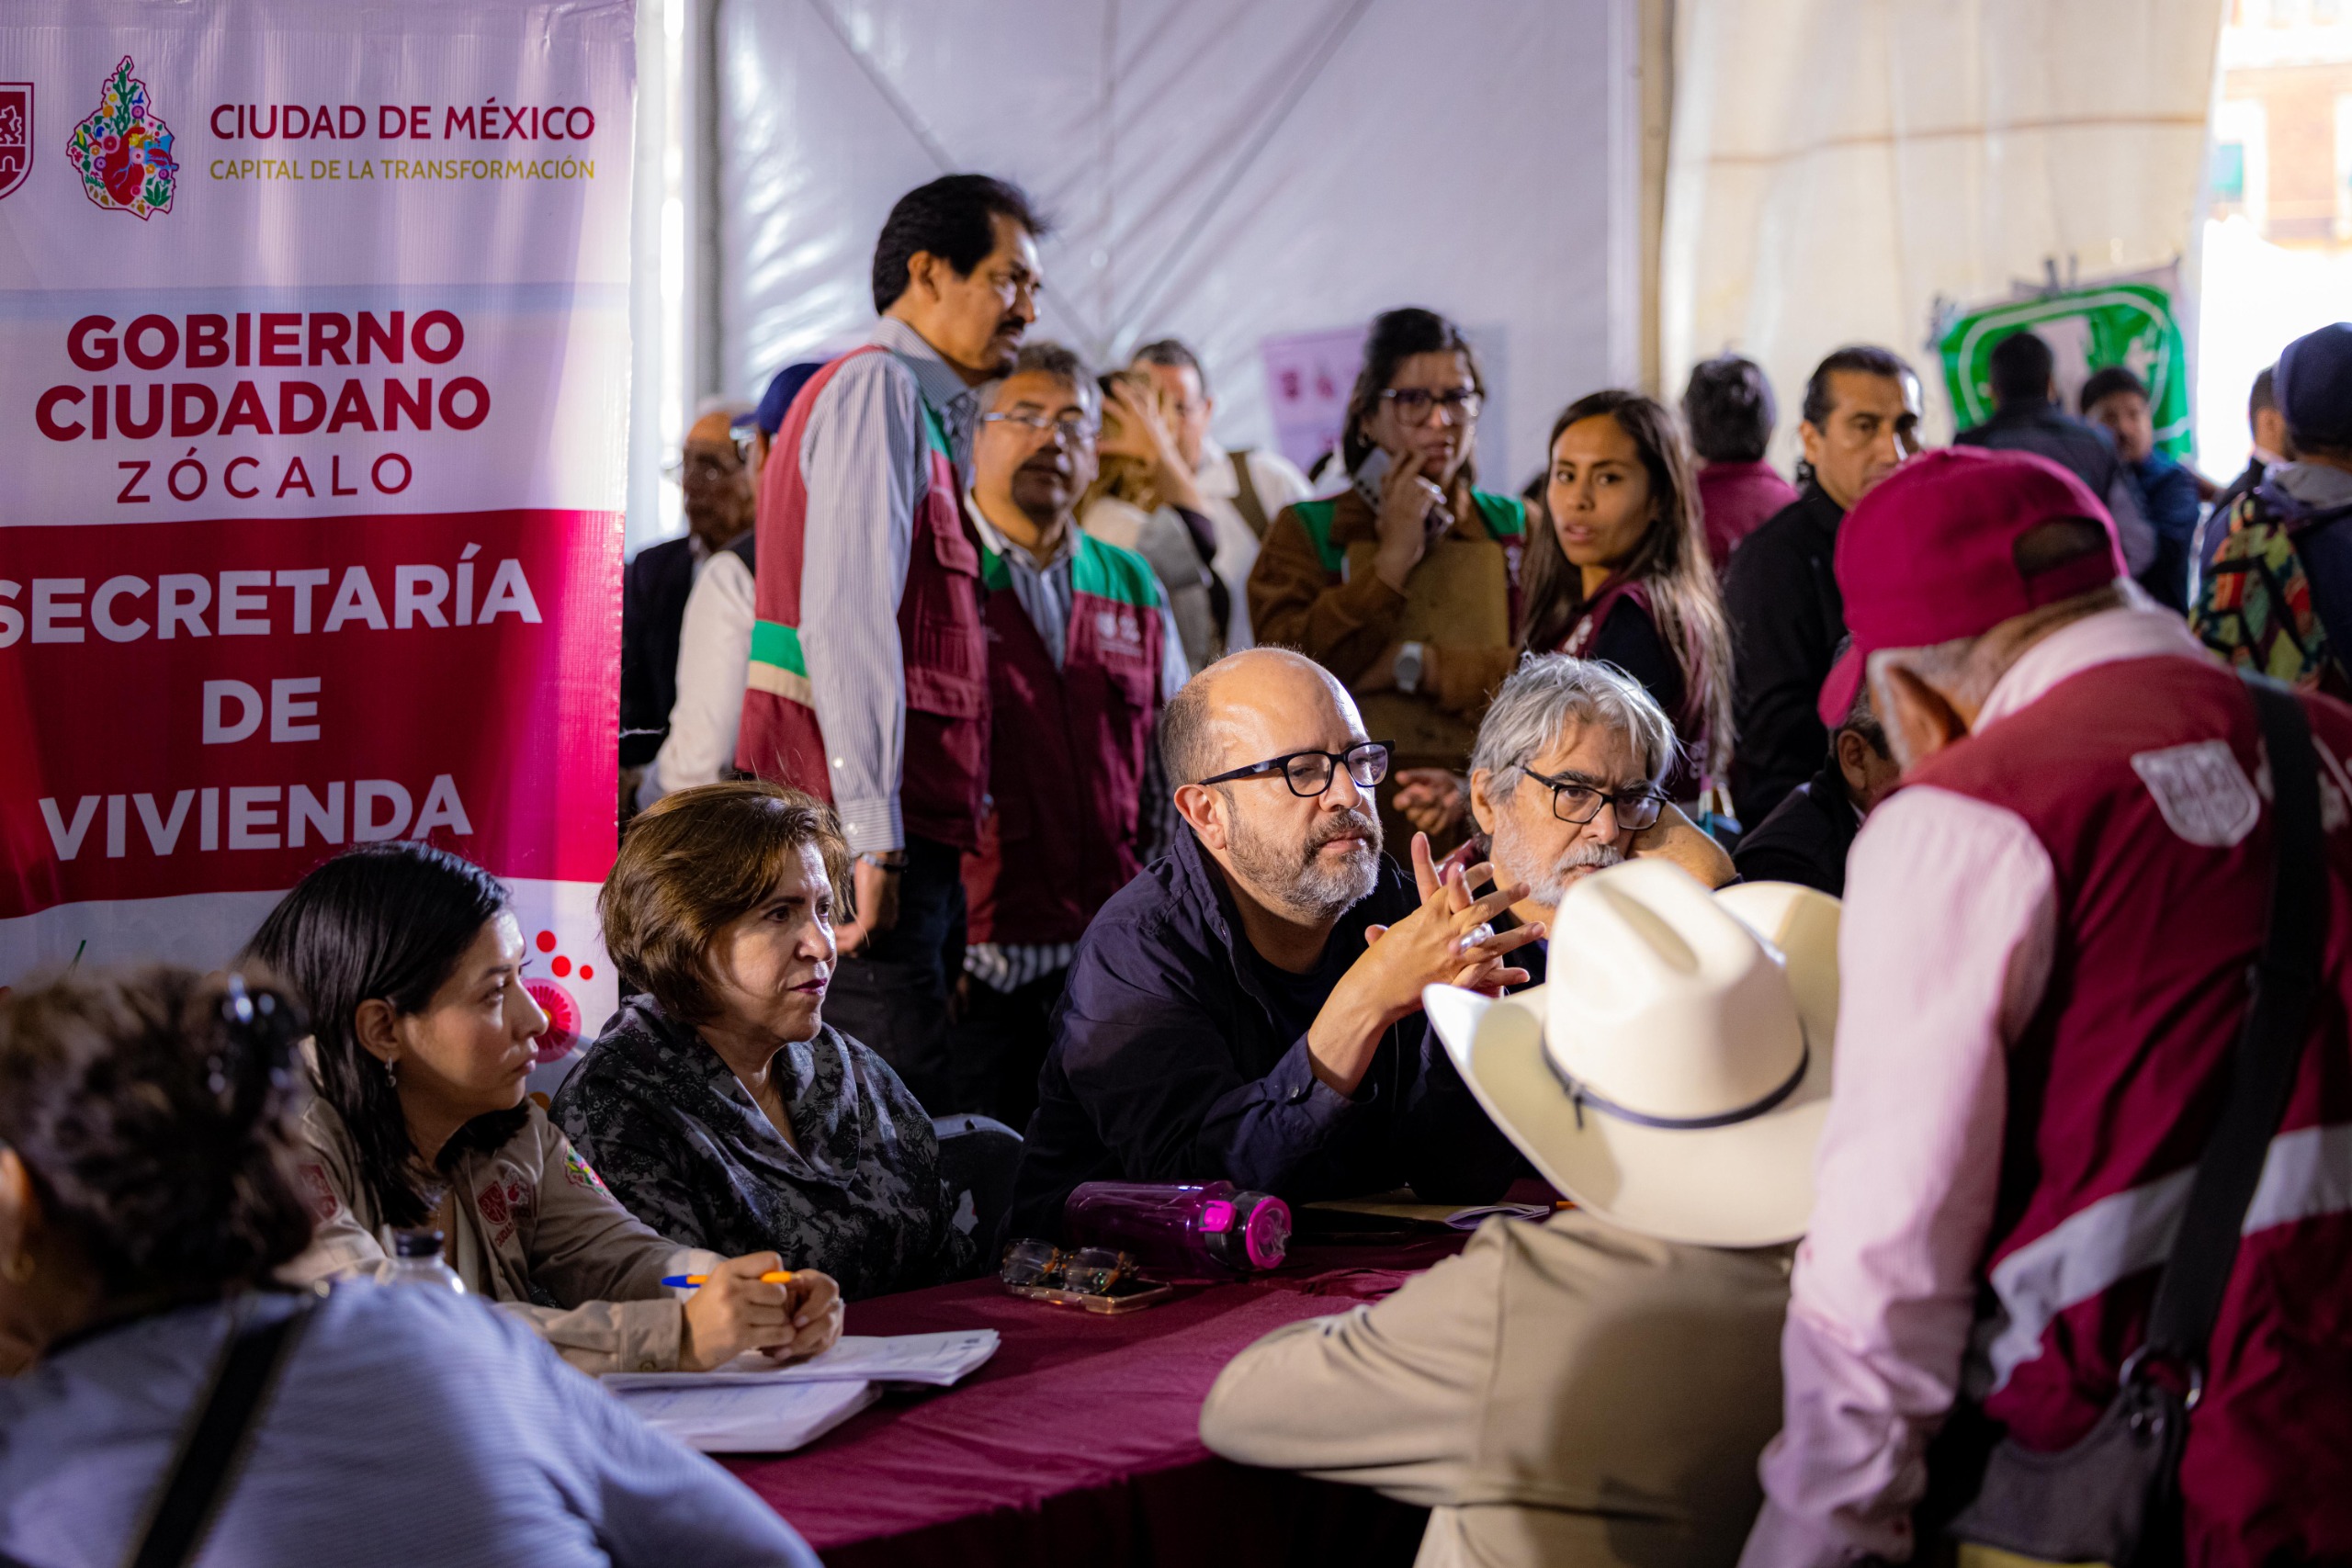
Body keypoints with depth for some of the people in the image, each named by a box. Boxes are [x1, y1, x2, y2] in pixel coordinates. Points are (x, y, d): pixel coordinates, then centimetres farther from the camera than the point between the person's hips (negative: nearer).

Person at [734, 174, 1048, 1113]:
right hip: (868, 834, -10)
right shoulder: (878, 388, -8)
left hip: (909, 834, 10)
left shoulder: (925, 412, 23)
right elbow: (846, 621, -19)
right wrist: (871, 833, -23)